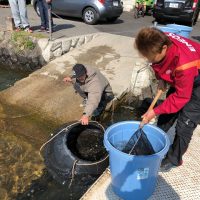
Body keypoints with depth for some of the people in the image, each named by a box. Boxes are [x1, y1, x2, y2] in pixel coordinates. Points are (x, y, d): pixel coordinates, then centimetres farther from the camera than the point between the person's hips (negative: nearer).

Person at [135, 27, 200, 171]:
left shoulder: (183, 63, -42)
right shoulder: (160, 41, -22)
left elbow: (181, 96, -30)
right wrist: (161, 79, -10)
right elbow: (158, 64, 2)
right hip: (179, 78, 7)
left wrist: (155, 112, -26)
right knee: (167, 112, 14)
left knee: (185, 123, -5)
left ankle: (174, 159, 15)